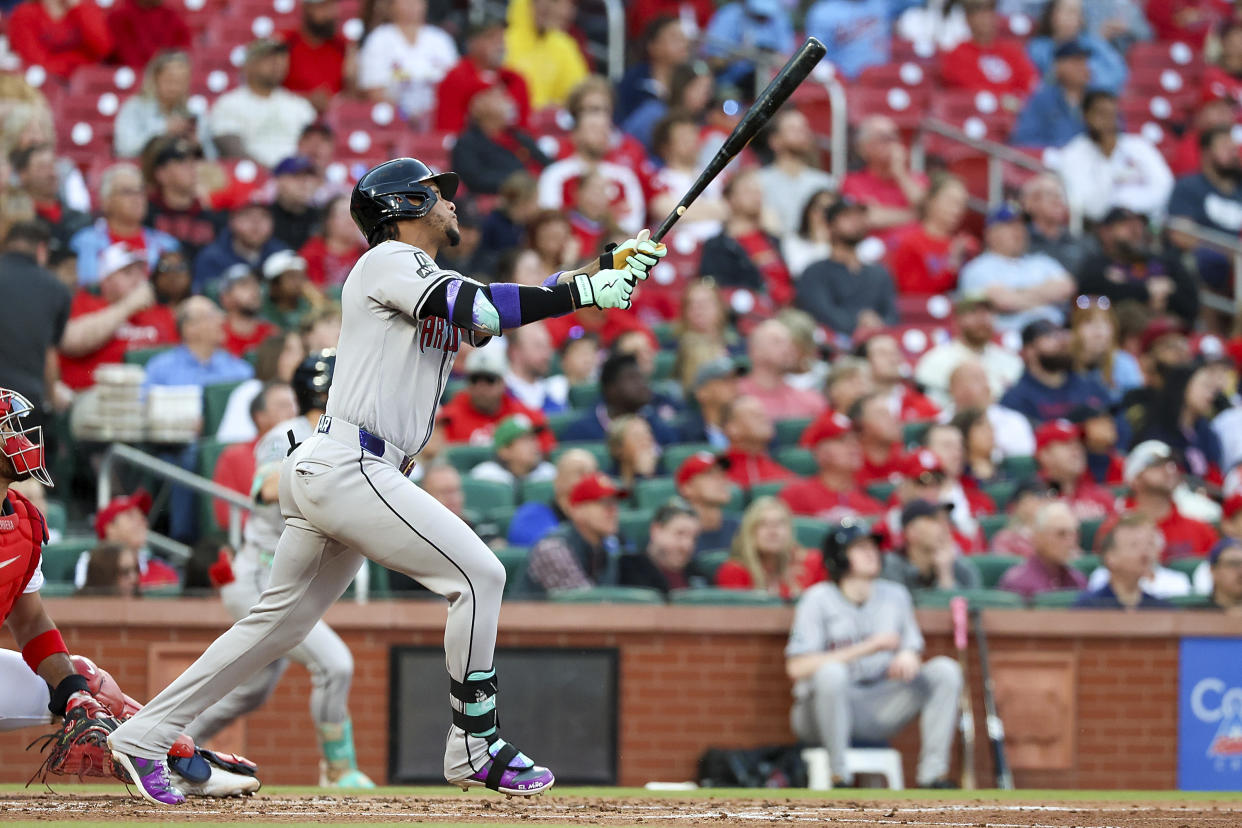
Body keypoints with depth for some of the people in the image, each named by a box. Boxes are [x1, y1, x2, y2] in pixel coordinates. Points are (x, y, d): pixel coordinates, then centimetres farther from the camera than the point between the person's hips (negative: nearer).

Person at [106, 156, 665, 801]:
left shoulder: (433, 284, 24)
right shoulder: (389, 261, -5)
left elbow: (498, 313, 13)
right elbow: (478, 307, -19)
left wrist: (608, 271, 1)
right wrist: (583, 292, -17)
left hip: (320, 473, 10)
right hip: (346, 465, -10)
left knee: (281, 621, 13)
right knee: (479, 576, -10)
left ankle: (144, 736, 15)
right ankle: (475, 748, -6)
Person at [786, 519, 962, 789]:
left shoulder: (895, 595, 9)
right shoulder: (818, 599, -8)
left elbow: (913, 648, 13)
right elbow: (796, 668, -18)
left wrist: (909, 655, -15)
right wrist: (867, 648, -20)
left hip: (878, 714, 5)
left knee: (945, 669, -11)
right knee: (831, 672, -37)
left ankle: (933, 775, -17)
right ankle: (839, 777, -28)